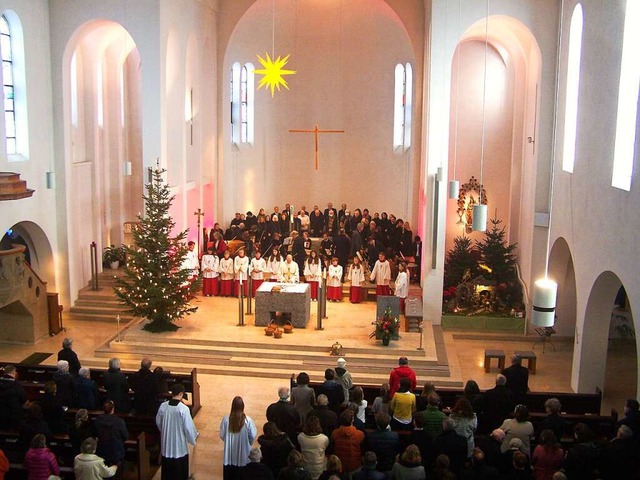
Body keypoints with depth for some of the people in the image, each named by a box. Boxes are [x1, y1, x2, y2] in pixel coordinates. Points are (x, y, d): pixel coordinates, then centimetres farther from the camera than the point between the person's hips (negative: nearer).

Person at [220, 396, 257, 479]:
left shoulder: (226, 419, -16)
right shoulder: (248, 420, -20)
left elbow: (222, 436, -5)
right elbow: (253, 437, -9)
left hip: (229, 454, 1)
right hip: (243, 455, -1)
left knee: (229, 476, 18)